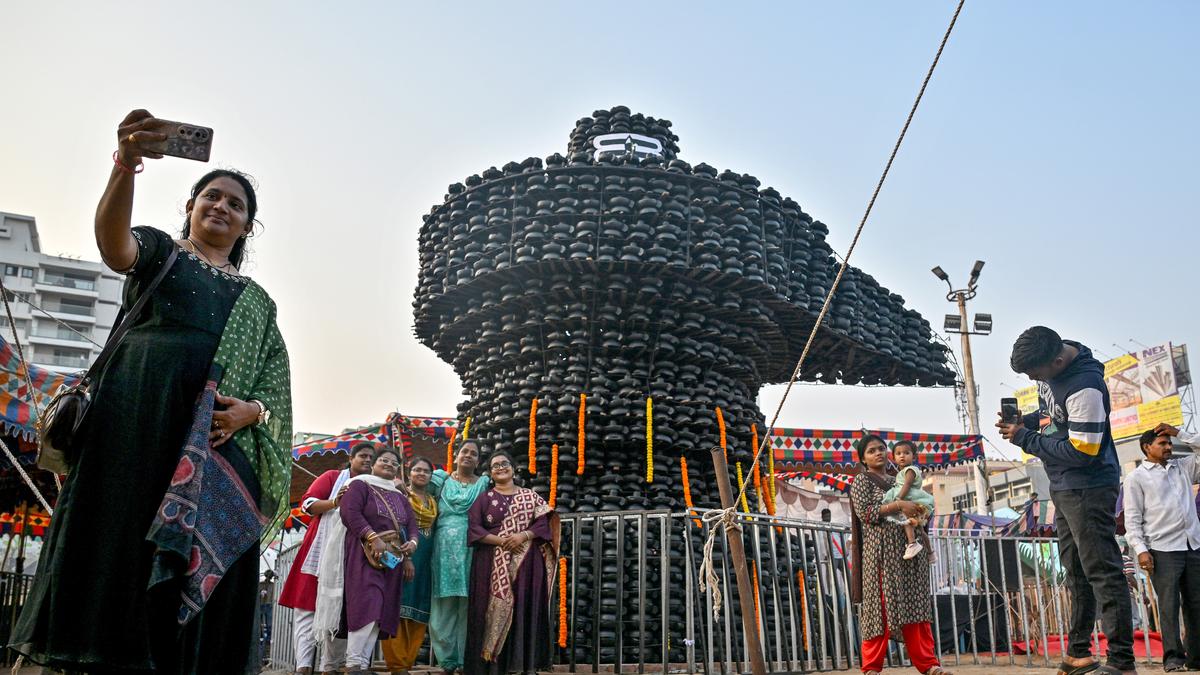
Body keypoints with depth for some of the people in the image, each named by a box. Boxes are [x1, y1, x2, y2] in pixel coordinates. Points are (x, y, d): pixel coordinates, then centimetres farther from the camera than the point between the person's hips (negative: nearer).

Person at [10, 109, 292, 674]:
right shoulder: (159, 250, 16)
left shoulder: (258, 301, 24)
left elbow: (275, 390, 17)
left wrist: (252, 411, -8)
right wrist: (126, 165, -29)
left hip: (220, 439, 3)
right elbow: (113, 244, -10)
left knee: (198, 561, -4)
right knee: (120, 538, -11)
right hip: (139, 418, -3)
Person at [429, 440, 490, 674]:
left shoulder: (484, 484, 13)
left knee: (469, 605, -2)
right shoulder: (442, 480, 13)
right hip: (445, 548, 0)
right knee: (445, 605, 0)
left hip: (472, 549, 0)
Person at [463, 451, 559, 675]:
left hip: (526, 564, 1)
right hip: (493, 564, -1)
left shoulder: (530, 496, 13)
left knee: (525, 609, -3)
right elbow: (474, 529, -1)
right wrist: (500, 540, -14)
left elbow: (544, 523, 3)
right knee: (495, 610, -5)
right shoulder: (483, 499, 10)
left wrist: (523, 535, -14)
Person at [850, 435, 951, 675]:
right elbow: (864, 512, -11)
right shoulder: (862, 480, 2)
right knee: (880, 605, -8)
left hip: (908, 550, 6)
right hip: (881, 551, -6)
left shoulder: (898, 480, 20)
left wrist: (920, 514, 2)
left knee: (915, 604, 1)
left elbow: (918, 505, 25)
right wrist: (899, 505, -17)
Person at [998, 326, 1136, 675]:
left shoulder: (1085, 386, -26)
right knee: (1076, 574, 15)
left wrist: (1024, 438, -17)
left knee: (1102, 572, -6)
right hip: (1063, 488, 10)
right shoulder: (1049, 365, 2)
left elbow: (1081, 451, -24)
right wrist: (1027, 421, -1)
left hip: (1088, 489, -10)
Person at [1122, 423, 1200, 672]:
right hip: (1163, 549, -5)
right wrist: (1140, 549, -14)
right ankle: (1173, 657, -1)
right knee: (1169, 605, -5)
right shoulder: (1136, 478, 2)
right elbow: (1132, 519, -3)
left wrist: (1179, 433, 10)